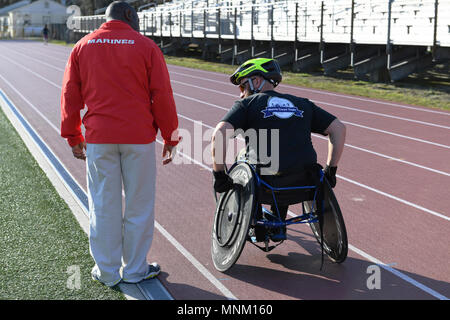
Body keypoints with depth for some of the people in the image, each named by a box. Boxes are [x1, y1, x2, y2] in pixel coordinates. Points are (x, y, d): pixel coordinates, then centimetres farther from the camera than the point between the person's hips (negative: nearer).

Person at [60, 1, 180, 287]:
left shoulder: (83, 46, 8)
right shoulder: (146, 46, 0)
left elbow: (70, 96, 8)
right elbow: (162, 96, -2)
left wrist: (73, 137, 16)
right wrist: (170, 138, 5)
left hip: (98, 138, 3)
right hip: (138, 137, -2)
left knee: (103, 206, 9)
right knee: (139, 205, 8)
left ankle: (107, 272, 18)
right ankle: (136, 269, 17)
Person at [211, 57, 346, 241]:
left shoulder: (246, 105, 5)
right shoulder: (302, 104, 17)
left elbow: (220, 134, -12)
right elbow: (338, 128, 13)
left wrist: (219, 175, -3)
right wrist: (331, 170, 15)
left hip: (266, 188, -4)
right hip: (303, 187, 4)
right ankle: (278, 226, 37)